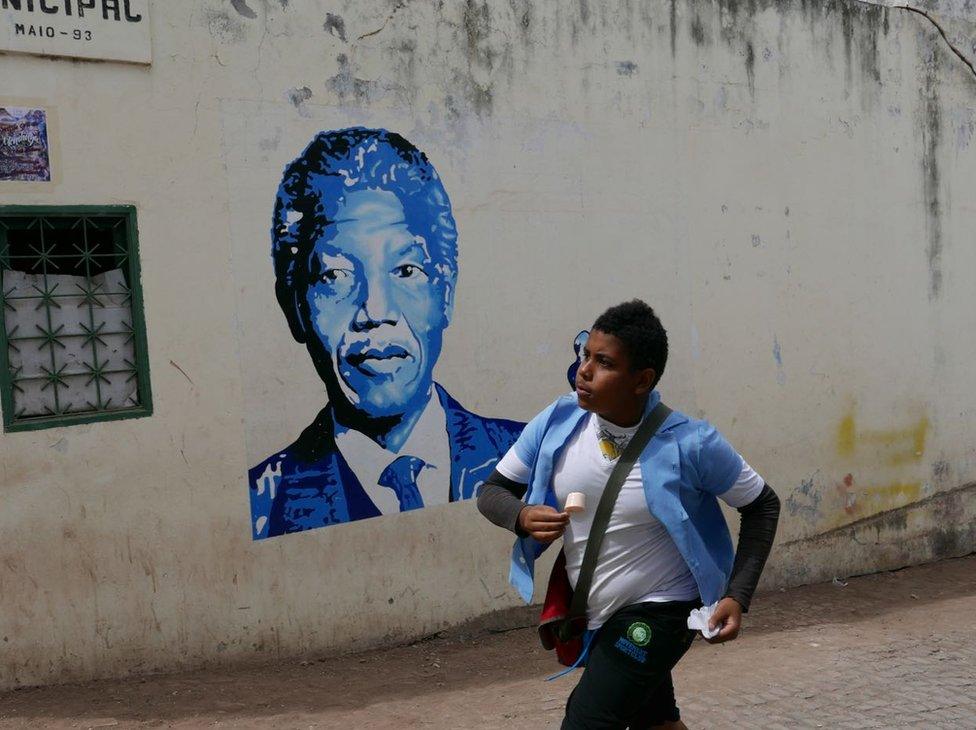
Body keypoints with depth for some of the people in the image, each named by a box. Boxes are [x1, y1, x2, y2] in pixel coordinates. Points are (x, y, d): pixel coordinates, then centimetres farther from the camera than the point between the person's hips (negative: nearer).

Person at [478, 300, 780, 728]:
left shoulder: (689, 444, -23)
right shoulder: (558, 422, -13)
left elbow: (762, 505, -8)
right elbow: (491, 492, -2)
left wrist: (736, 596, -16)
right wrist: (522, 516, -25)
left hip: (659, 613, -5)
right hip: (595, 614, 6)